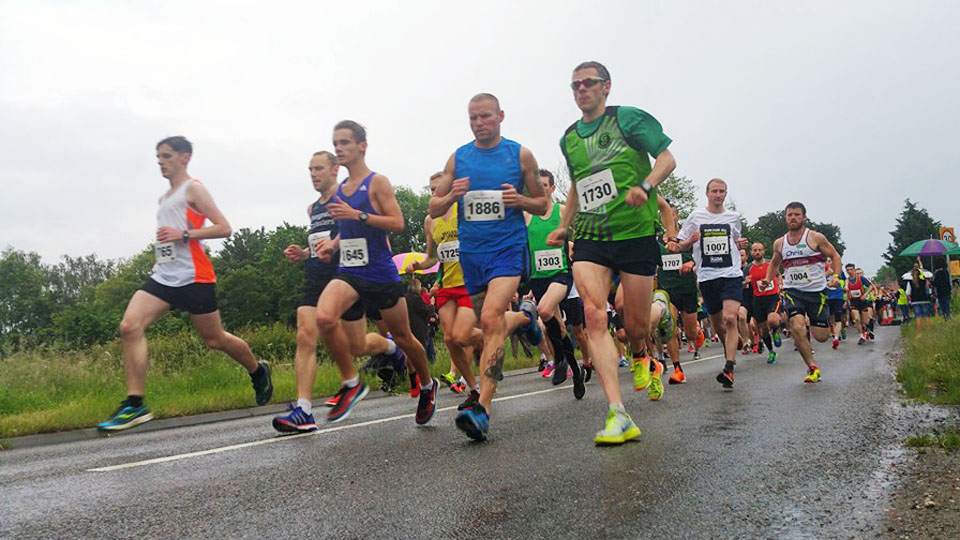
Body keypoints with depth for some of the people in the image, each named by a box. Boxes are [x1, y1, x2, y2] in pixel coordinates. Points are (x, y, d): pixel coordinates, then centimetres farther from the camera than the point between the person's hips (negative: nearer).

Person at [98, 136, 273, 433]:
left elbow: (224, 228, -12)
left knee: (215, 339, 4)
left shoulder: (193, 188, -3)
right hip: (163, 276, 7)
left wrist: (183, 235, -19)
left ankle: (258, 371, 31)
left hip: (193, 277, -7)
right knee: (130, 326, -13)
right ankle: (135, 404, -12)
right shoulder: (165, 198, 22)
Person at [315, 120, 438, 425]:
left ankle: (428, 387, 36)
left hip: (380, 273, -5)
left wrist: (357, 215, -22)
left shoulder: (377, 182, -6)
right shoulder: (339, 190, 13)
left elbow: (397, 224, -16)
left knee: (403, 337, 11)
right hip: (349, 273, 5)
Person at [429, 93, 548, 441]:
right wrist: (452, 195, -10)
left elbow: (542, 205, 9)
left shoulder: (521, 155, 3)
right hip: (471, 252, 4)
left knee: (491, 319, -24)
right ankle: (524, 317, 49)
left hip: (508, 246, -4)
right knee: (490, 324, 14)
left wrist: (519, 199, -12)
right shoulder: (458, 158, 10)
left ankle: (481, 407, -26)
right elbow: (434, 209, 11)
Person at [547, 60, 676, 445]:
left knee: (636, 327, 2)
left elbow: (667, 158, 0)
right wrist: (565, 226, 19)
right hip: (589, 239, 4)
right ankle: (618, 416, -22)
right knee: (594, 315, -19)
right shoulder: (569, 138, 17)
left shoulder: (628, 118, 2)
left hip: (635, 233, -3)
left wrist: (645, 186, -19)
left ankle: (640, 359, 43)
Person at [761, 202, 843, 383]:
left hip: (817, 291, -1)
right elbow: (775, 263, 24)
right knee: (797, 328, -22)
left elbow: (835, 256, 4)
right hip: (792, 291, 2)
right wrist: (767, 280, 7)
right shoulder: (779, 243, 7)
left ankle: (810, 321, 38)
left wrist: (835, 276, -12)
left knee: (821, 337, -1)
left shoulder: (816, 238, -3)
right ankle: (812, 368, -6)